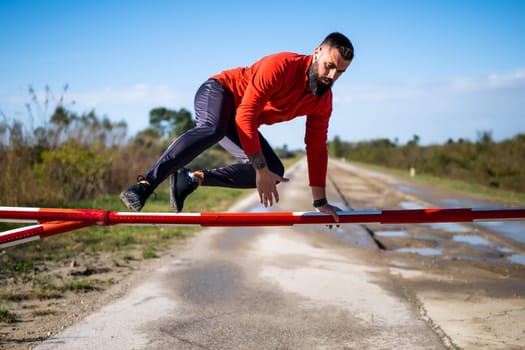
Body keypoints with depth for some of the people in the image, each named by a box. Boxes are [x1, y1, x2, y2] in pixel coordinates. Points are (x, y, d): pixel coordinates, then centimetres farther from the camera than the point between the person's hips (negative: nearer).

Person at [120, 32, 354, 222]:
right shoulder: (280, 66, -28)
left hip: (239, 122, 8)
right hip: (218, 92, -8)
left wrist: (320, 202, 0)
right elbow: (246, 115, -33)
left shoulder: (323, 100, -6)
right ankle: (144, 185, -46)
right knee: (211, 130, -41)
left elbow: (317, 148, 1)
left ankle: (192, 179, -7)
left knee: (274, 171, -8)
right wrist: (260, 170, -36)